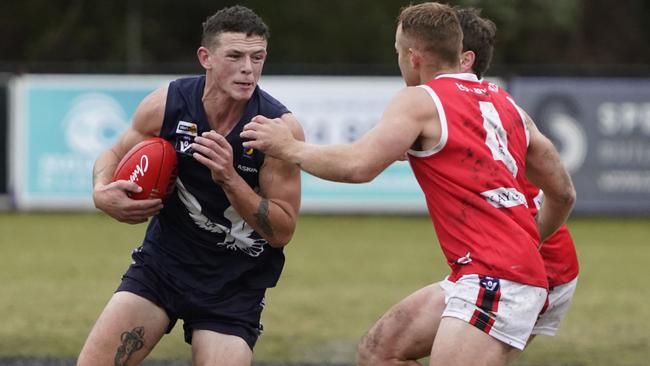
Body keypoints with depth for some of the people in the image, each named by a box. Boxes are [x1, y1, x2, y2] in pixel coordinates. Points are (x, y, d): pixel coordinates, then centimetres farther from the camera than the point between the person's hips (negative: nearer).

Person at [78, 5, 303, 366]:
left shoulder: (280, 128, -17)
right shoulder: (166, 104, -11)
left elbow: (283, 231, -14)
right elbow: (116, 154, 10)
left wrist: (229, 178, -28)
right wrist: (103, 192, -13)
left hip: (234, 285, -1)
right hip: (163, 259, 2)